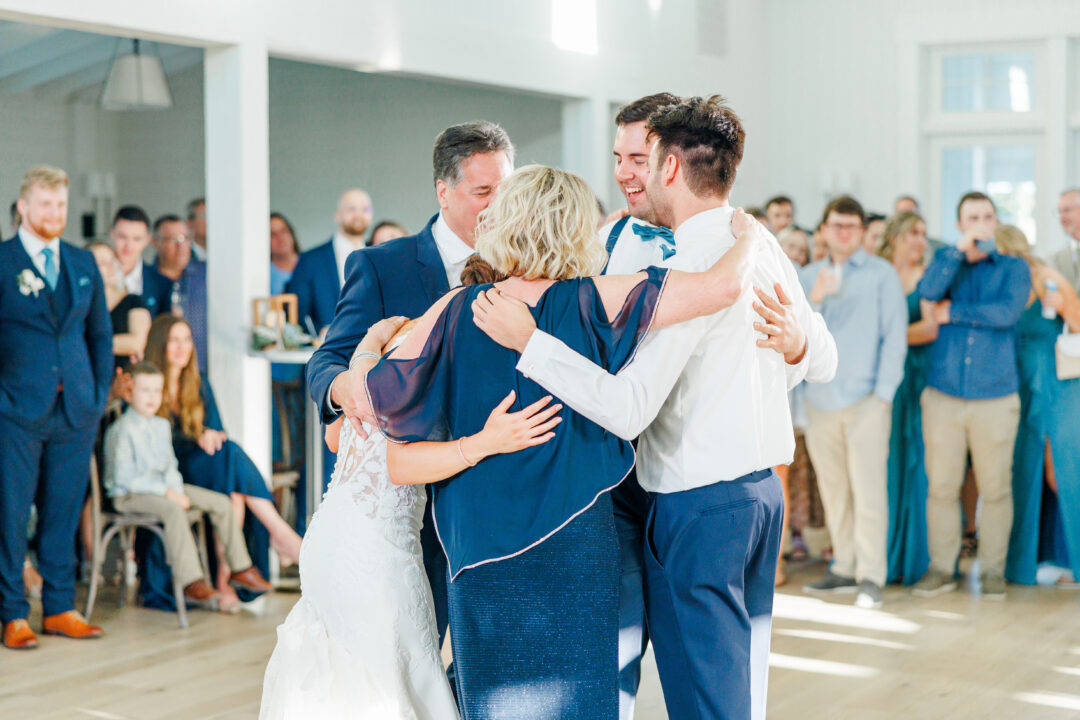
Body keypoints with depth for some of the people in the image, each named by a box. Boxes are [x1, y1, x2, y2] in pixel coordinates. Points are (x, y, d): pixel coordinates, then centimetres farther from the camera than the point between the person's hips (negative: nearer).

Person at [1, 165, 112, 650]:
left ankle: (60, 608, 18)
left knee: (64, 513, 9)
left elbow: (101, 334, 17)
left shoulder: (83, 264, 13)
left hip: (76, 411, 4)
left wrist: (100, 395, 9)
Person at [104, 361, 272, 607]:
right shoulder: (122, 430, -16)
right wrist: (165, 492, -21)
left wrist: (177, 489, -7)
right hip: (129, 495, -9)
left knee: (221, 502, 1)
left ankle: (240, 568, 10)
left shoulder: (162, 426, 11)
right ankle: (191, 582, -38)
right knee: (173, 510, -38)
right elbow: (124, 478, -20)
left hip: (161, 487, 9)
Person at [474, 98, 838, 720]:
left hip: (698, 505, -9)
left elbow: (627, 408, -27)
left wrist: (528, 340, -24)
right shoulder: (767, 249, 7)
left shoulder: (688, 269, -20)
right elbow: (824, 361, 19)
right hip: (762, 487, 9)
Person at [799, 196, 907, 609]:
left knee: (868, 489, -9)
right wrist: (814, 300, -11)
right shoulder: (808, 276, 14)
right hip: (821, 399, 4)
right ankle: (845, 568, 16)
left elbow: (895, 337, 0)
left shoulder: (882, 275, 4)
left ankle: (871, 576, -7)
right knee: (833, 491, 7)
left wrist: (884, 393, -8)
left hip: (866, 399, -4)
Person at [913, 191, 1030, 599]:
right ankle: (941, 568, 13)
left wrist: (954, 313, -7)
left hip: (995, 396, -1)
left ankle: (992, 570, 12)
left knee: (995, 489, 1)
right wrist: (960, 249, -12)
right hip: (943, 394, 1)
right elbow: (928, 291, -10)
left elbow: (1008, 312, -11)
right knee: (941, 487, 2)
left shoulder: (1013, 268, 8)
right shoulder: (948, 262, 13)